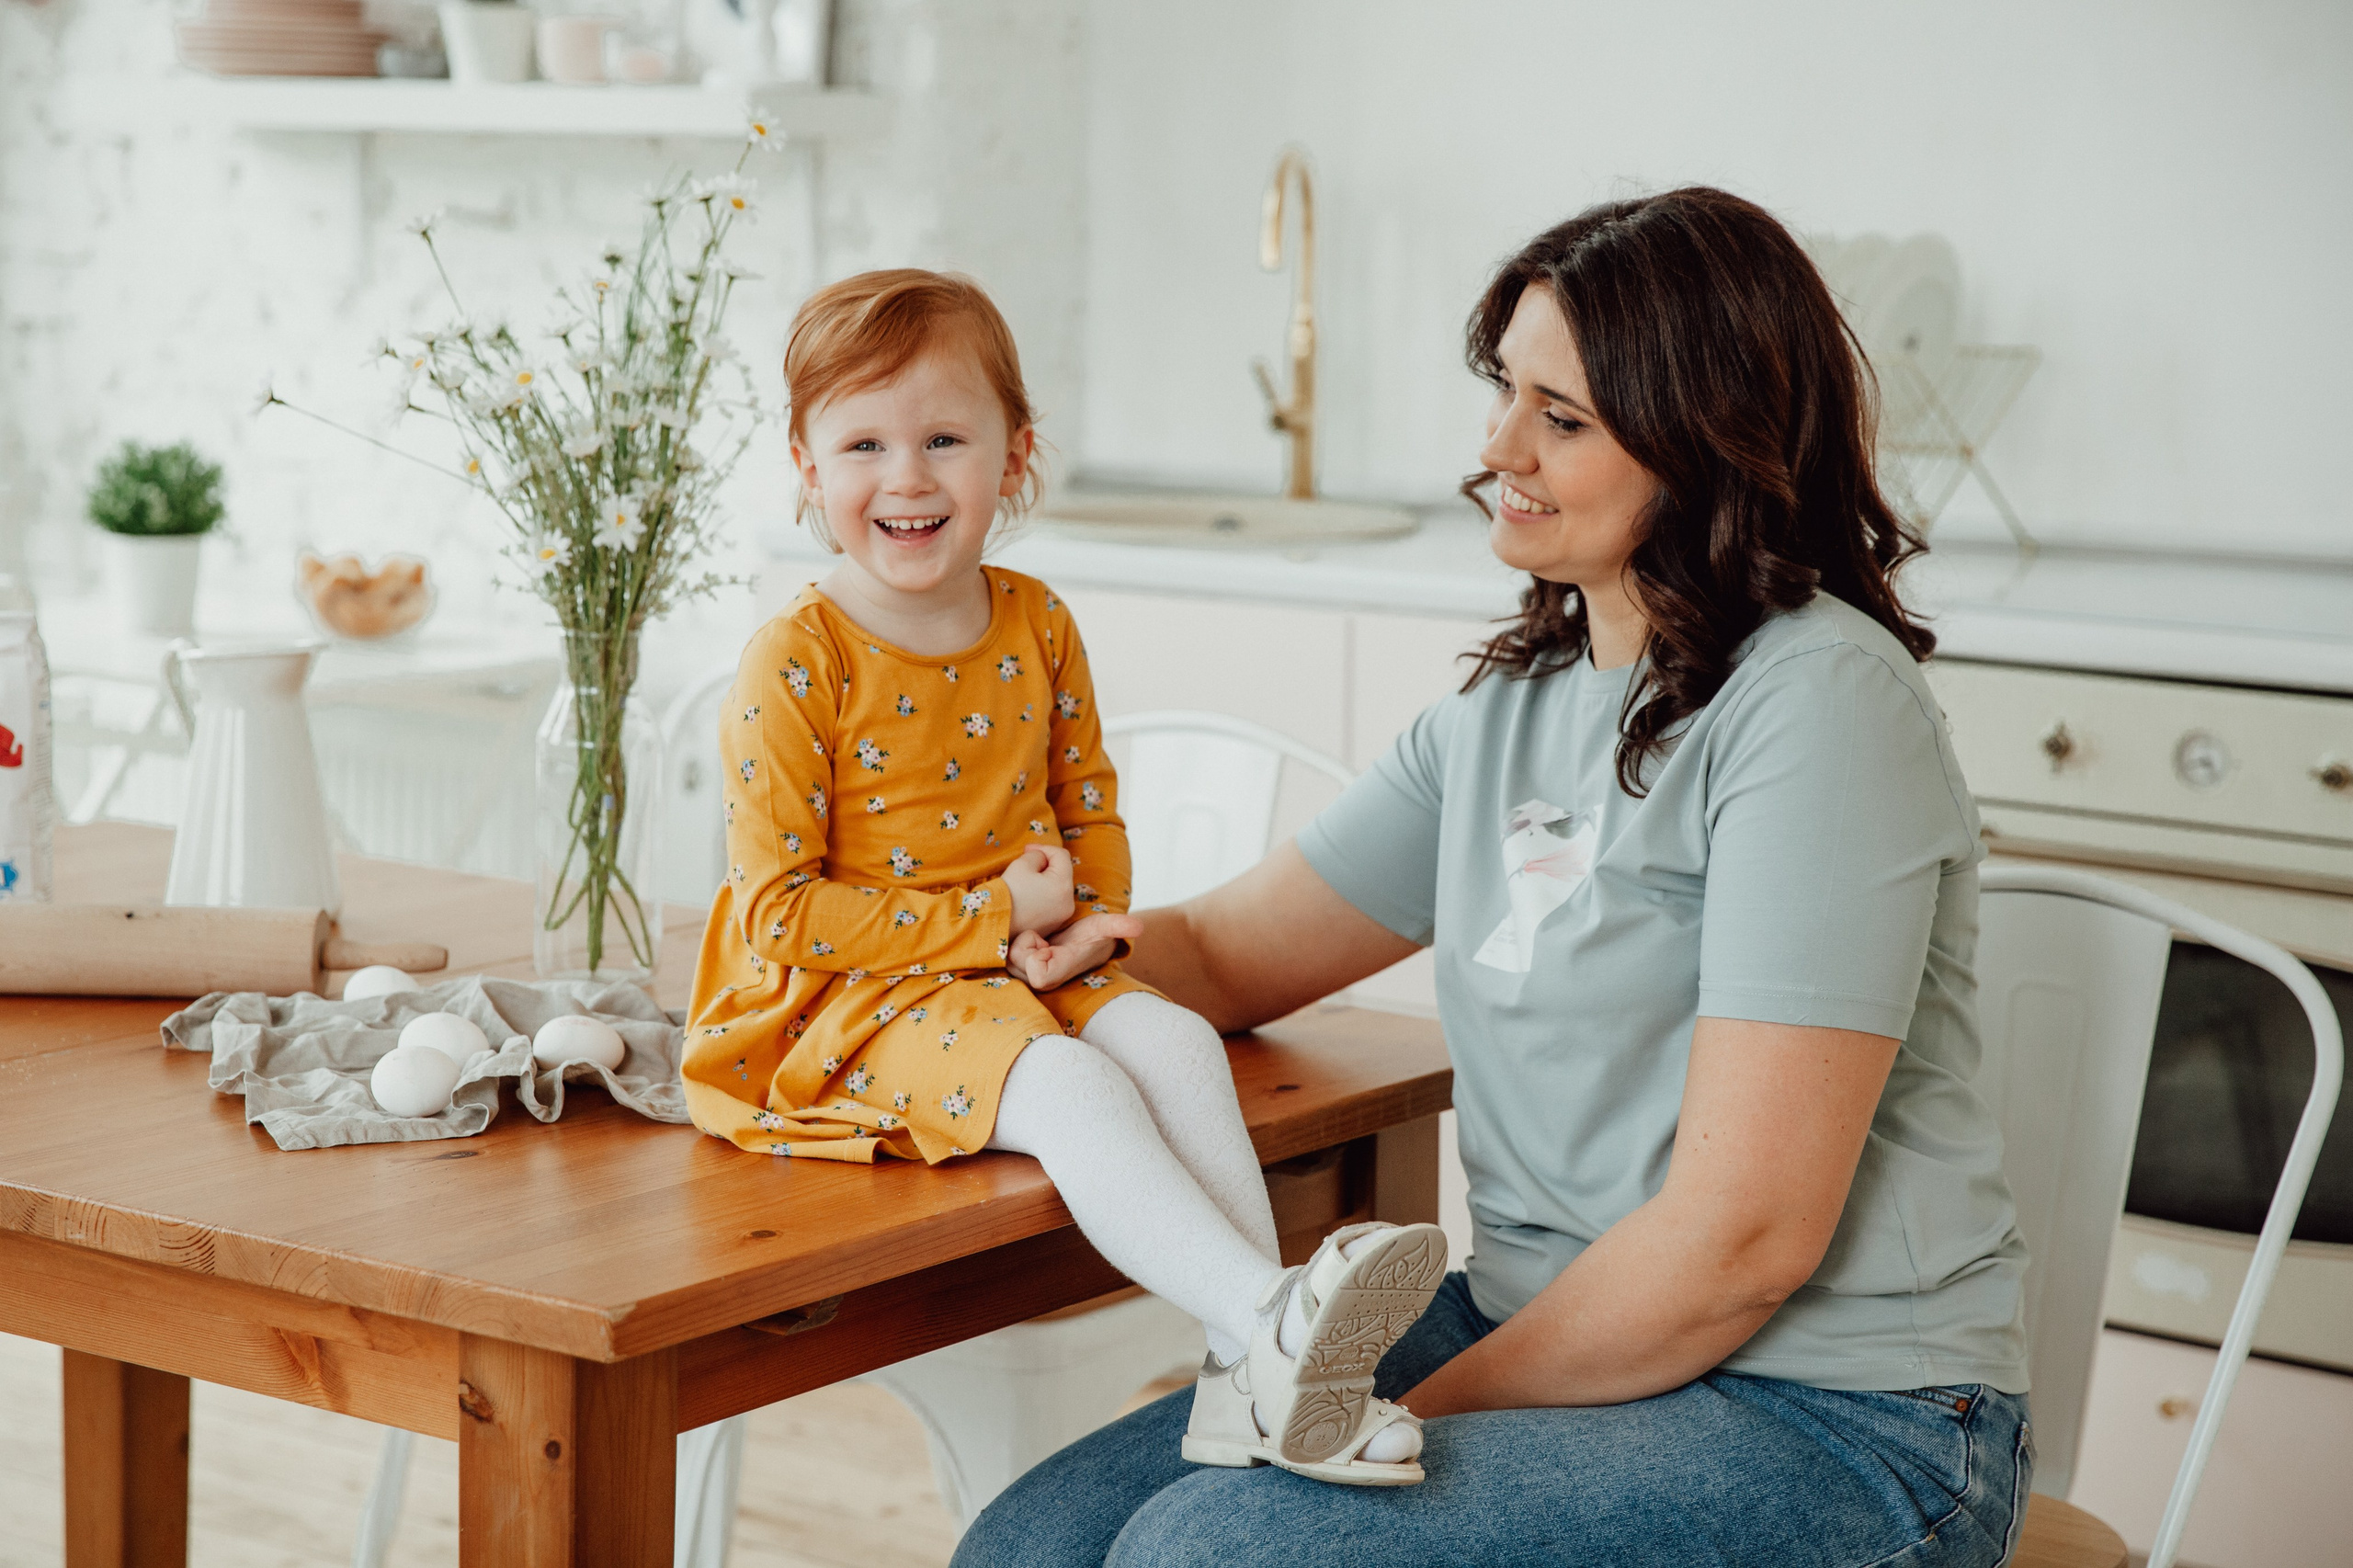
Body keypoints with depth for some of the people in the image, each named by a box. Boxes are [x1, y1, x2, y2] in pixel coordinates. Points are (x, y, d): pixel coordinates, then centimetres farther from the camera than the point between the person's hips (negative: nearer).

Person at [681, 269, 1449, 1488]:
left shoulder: (1036, 626, 7)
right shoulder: (792, 669, -12)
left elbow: (1091, 812, 17)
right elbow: (777, 912, -14)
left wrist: (1091, 922, -7)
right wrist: (990, 918, -17)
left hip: (1028, 970, 6)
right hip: (855, 1003, -6)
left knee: (1177, 1040, -22)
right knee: (1071, 1090, -32)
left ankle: (1251, 1384, -29)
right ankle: (1269, 1317, -43)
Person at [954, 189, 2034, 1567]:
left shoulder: (1822, 705, -15)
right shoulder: (1514, 707, 11)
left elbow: (1744, 1235, -20)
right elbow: (1226, 954, 18)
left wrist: (1425, 1413, -12)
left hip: (1839, 1432, -7)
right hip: (1541, 1336, 8)